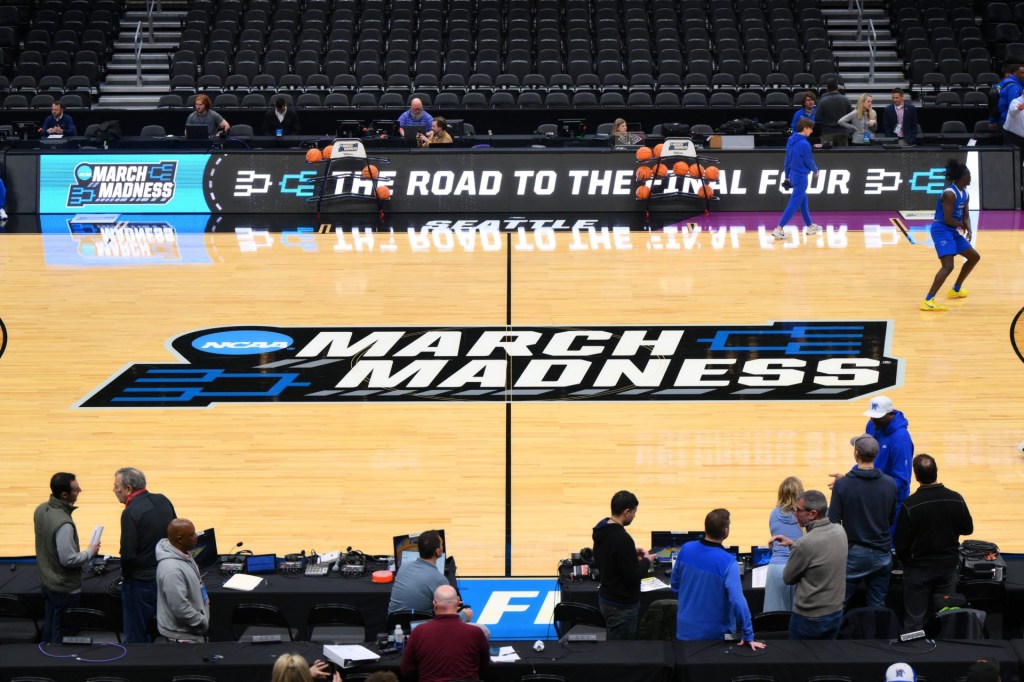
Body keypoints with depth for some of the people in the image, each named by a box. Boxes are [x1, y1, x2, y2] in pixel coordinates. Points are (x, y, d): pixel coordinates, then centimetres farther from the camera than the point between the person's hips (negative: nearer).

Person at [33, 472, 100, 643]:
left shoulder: (41, 510, -4)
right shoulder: (63, 523, -32)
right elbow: (68, 559, -27)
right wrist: (90, 552, -13)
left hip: (46, 581, 8)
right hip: (64, 588, -8)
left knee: (49, 627, 23)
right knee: (62, 635, 8)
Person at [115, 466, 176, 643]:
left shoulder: (131, 513, -20)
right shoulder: (163, 501, 2)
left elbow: (128, 554, -21)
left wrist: (125, 574, -2)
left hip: (141, 582, -7)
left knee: (136, 637, 5)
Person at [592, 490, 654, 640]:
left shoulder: (601, 529, 2)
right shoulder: (622, 538, -27)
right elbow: (632, 577, -24)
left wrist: (632, 554, 13)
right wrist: (646, 561, -7)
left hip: (607, 598, 10)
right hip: (622, 604, -10)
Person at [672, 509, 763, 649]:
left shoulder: (685, 550, -7)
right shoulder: (727, 562, -21)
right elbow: (737, 600, -26)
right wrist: (748, 636, -20)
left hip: (685, 630, 4)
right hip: (714, 634, -4)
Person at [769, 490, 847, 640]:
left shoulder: (806, 543, -26)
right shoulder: (840, 531, -5)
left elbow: (788, 578, -11)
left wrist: (793, 549, 2)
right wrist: (793, 545, 9)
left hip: (809, 618, -6)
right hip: (836, 613, 6)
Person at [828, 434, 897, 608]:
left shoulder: (843, 484, -13)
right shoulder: (889, 484, -4)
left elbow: (833, 522, -12)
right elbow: (892, 520, 8)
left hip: (854, 555, -3)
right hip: (882, 554, 3)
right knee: (878, 607, 9)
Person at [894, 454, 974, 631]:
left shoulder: (909, 505, -22)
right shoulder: (956, 499, -13)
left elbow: (900, 543, -15)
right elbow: (968, 529, 3)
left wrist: (906, 561, 4)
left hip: (918, 569, -3)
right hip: (948, 567, 3)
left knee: (914, 620, 9)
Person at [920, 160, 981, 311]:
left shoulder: (965, 194, 10)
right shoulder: (950, 194, -20)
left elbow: (966, 215, 12)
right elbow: (947, 219, -23)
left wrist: (968, 230, -9)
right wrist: (962, 226, -5)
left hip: (953, 231, 10)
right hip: (941, 230, -10)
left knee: (974, 257, 21)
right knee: (948, 266, -25)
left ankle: (956, 290, 34)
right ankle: (927, 300, -29)